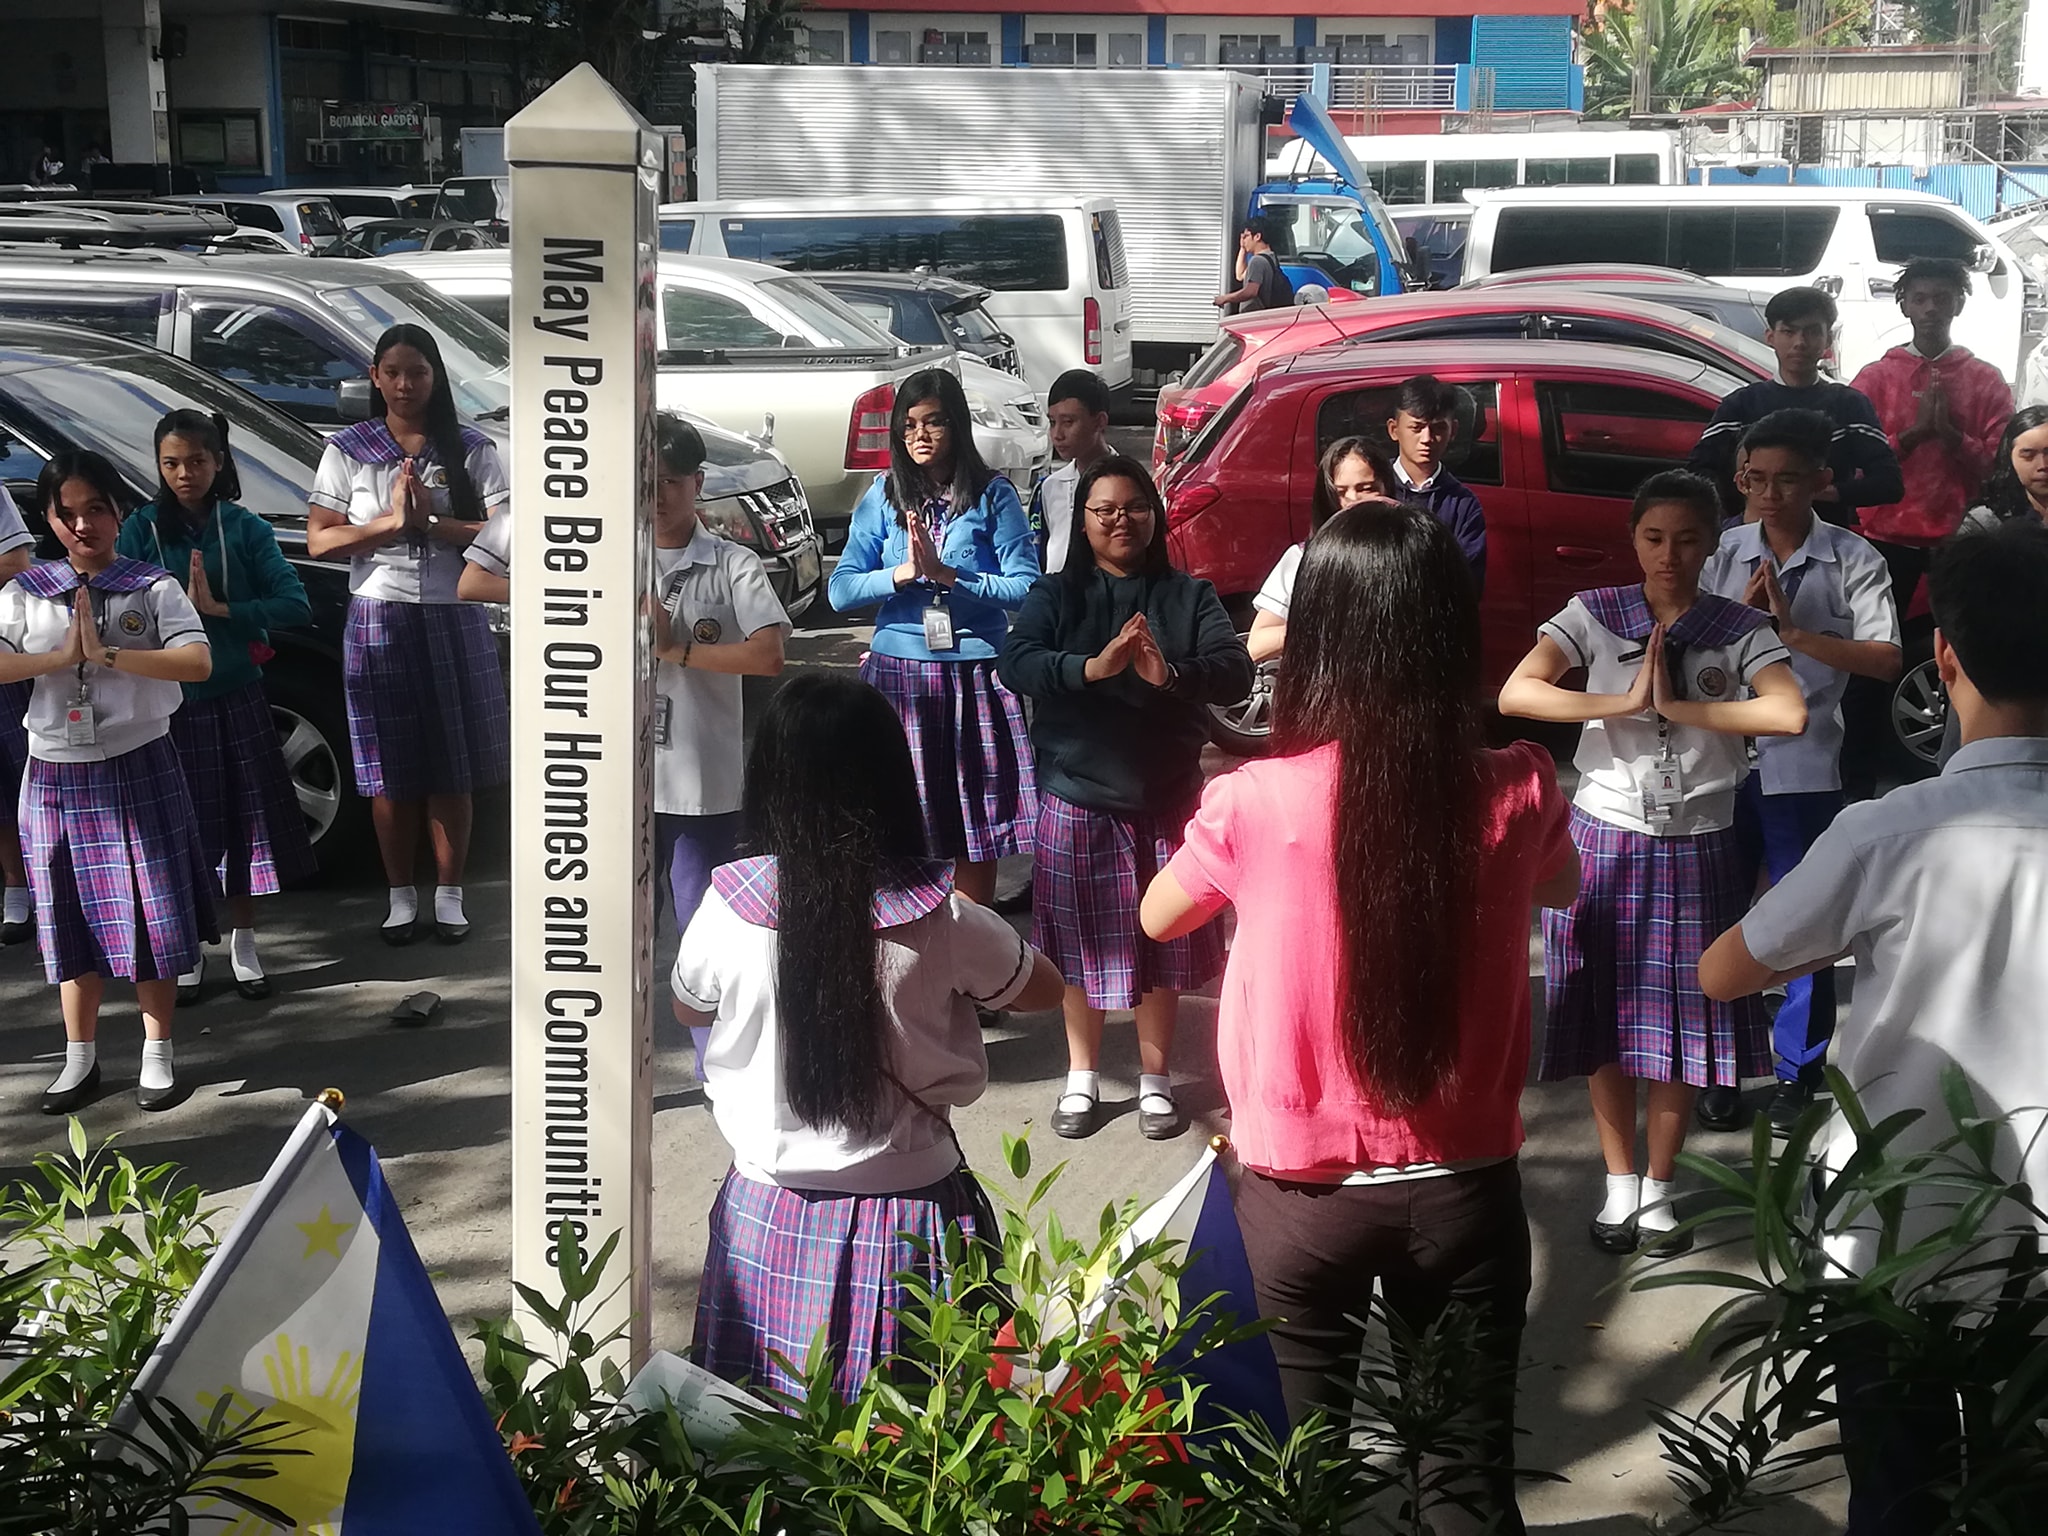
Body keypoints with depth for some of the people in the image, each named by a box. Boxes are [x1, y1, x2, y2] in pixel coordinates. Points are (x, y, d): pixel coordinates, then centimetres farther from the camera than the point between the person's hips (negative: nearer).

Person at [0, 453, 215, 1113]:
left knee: (152, 916, 3)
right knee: (73, 918, 10)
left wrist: (108, 654, -23)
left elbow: (198, 662, -17)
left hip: (141, 769, -2)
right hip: (56, 778, 2)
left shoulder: (153, 588, -3)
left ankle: (158, 1055, 15)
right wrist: (61, 657, -19)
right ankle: (79, 1059, 21)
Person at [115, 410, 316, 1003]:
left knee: (248, 818, 6)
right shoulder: (141, 529, -2)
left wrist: (219, 609, -18)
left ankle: (242, 941, 21)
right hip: (169, 702, -1)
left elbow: (295, 604, -9)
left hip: (237, 698, 1)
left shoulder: (244, 528, -1)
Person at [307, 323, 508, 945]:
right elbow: (319, 541, -1)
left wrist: (431, 523, -16)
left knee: (451, 771, 3)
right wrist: (391, 522, -13)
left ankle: (449, 895, 15)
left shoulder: (470, 450, 4)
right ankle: (401, 895, 16)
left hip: (453, 620, 0)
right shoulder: (348, 451, 5)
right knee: (391, 774, 3)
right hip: (379, 621, 0)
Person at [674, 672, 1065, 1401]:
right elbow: (1042, 989, 5)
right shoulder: (942, 921, -15)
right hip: (908, 1224, -1)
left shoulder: (729, 909, -12)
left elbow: (687, 1006, 10)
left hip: (771, 1221, 1)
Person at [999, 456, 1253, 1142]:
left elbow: (1235, 671, -13)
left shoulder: (1189, 596, 1)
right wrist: (1092, 668, -34)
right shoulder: (1056, 596, 0)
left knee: (1163, 940, 9)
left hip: (1167, 796, 1)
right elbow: (1016, 664, -17)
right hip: (1077, 796, 0)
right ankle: (1082, 1078, 24)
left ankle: (1155, 1078, 25)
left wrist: (1171, 674, -34)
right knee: (1080, 939, 8)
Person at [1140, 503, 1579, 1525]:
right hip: (1464, 1186, 1)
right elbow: (1562, 889, 12)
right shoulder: (1516, 793, -13)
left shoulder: (1254, 803, -17)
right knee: (1471, 1457, 18)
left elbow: (1158, 919, 5)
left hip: (1305, 1192, -1)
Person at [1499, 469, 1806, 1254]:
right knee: (1605, 1015, 7)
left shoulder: (1741, 630, -4)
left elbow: (1789, 715, -21)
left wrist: (1678, 705, -19)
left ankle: (1658, 1187, 23)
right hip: (1605, 837, 0)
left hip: (1698, 846, 0)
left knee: (1685, 1016, 7)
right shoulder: (1593, 614, -4)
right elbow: (1515, 694, -18)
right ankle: (1620, 1182, 23)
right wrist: (1626, 702, -22)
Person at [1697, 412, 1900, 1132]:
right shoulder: (1722, 552, 2)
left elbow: (1884, 660, -13)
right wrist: (1740, 614, -15)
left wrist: (1792, 631, -19)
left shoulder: (1854, 560, -4)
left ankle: (1800, 1071, 20)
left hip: (1804, 767, -2)